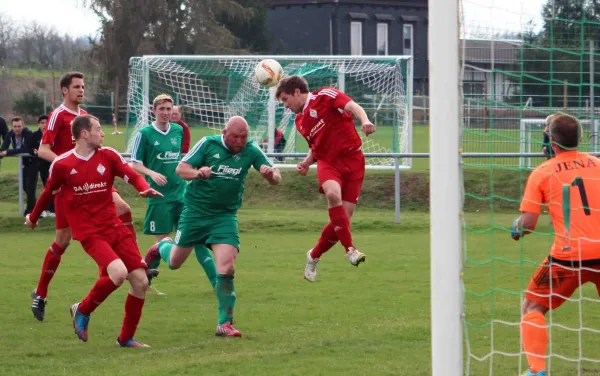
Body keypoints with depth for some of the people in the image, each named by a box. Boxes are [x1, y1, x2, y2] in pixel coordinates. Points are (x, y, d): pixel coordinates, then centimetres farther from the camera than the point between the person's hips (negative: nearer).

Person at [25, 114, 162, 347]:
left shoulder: (108, 156, 3)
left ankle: (126, 338, 13)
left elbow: (133, 176, -2)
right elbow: (49, 193, 12)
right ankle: (82, 311, -2)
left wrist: (145, 188, -24)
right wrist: (33, 218, 26)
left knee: (140, 281, -3)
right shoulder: (62, 165, -4)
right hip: (90, 233, -5)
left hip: (114, 227, 5)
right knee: (118, 272, -27)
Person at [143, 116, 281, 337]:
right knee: (174, 262, 12)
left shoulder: (250, 151, -6)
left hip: (225, 216, 0)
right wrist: (197, 173, -32)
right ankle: (161, 248, 49)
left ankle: (225, 323, -6)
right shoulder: (208, 144, -10)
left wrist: (271, 174, -32)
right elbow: (181, 168, -10)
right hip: (195, 210, 0)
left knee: (227, 268, -15)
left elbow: (276, 180, -7)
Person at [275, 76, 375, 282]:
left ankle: (314, 256, 17)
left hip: (352, 159, -3)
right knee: (333, 194, -32)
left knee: (343, 217, -7)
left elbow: (353, 106, -17)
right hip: (328, 162, 3)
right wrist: (307, 163, 6)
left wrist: (365, 120, -37)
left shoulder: (326, 96, -2)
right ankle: (350, 248, -29)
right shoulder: (300, 121, 17)